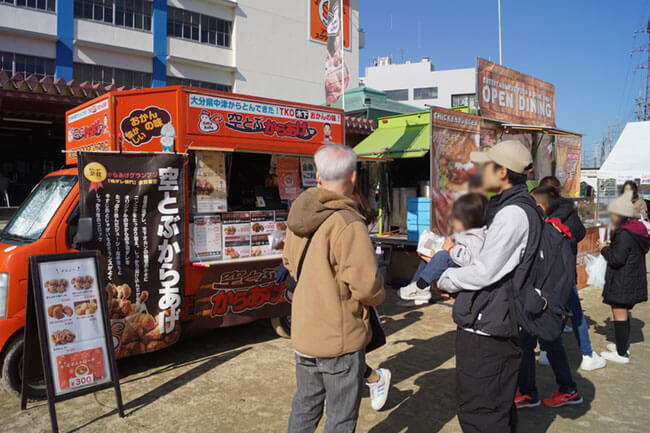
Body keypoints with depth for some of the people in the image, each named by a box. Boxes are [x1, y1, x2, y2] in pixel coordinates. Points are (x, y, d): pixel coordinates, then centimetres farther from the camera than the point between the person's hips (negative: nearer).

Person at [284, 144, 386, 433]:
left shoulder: (298, 217, 0)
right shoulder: (348, 225, -24)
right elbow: (366, 286, -25)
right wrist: (379, 296, -4)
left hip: (303, 332, 7)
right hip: (340, 338, -7)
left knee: (305, 406, 25)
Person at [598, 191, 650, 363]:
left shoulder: (624, 234, -21)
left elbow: (617, 259, -22)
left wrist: (604, 249, -7)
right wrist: (611, 247, 13)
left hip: (622, 283, -10)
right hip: (634, 281, 10)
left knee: (619, 315, -2)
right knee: (623, 314, 21)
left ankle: (621, 354, 5)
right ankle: (623, 346, 34)